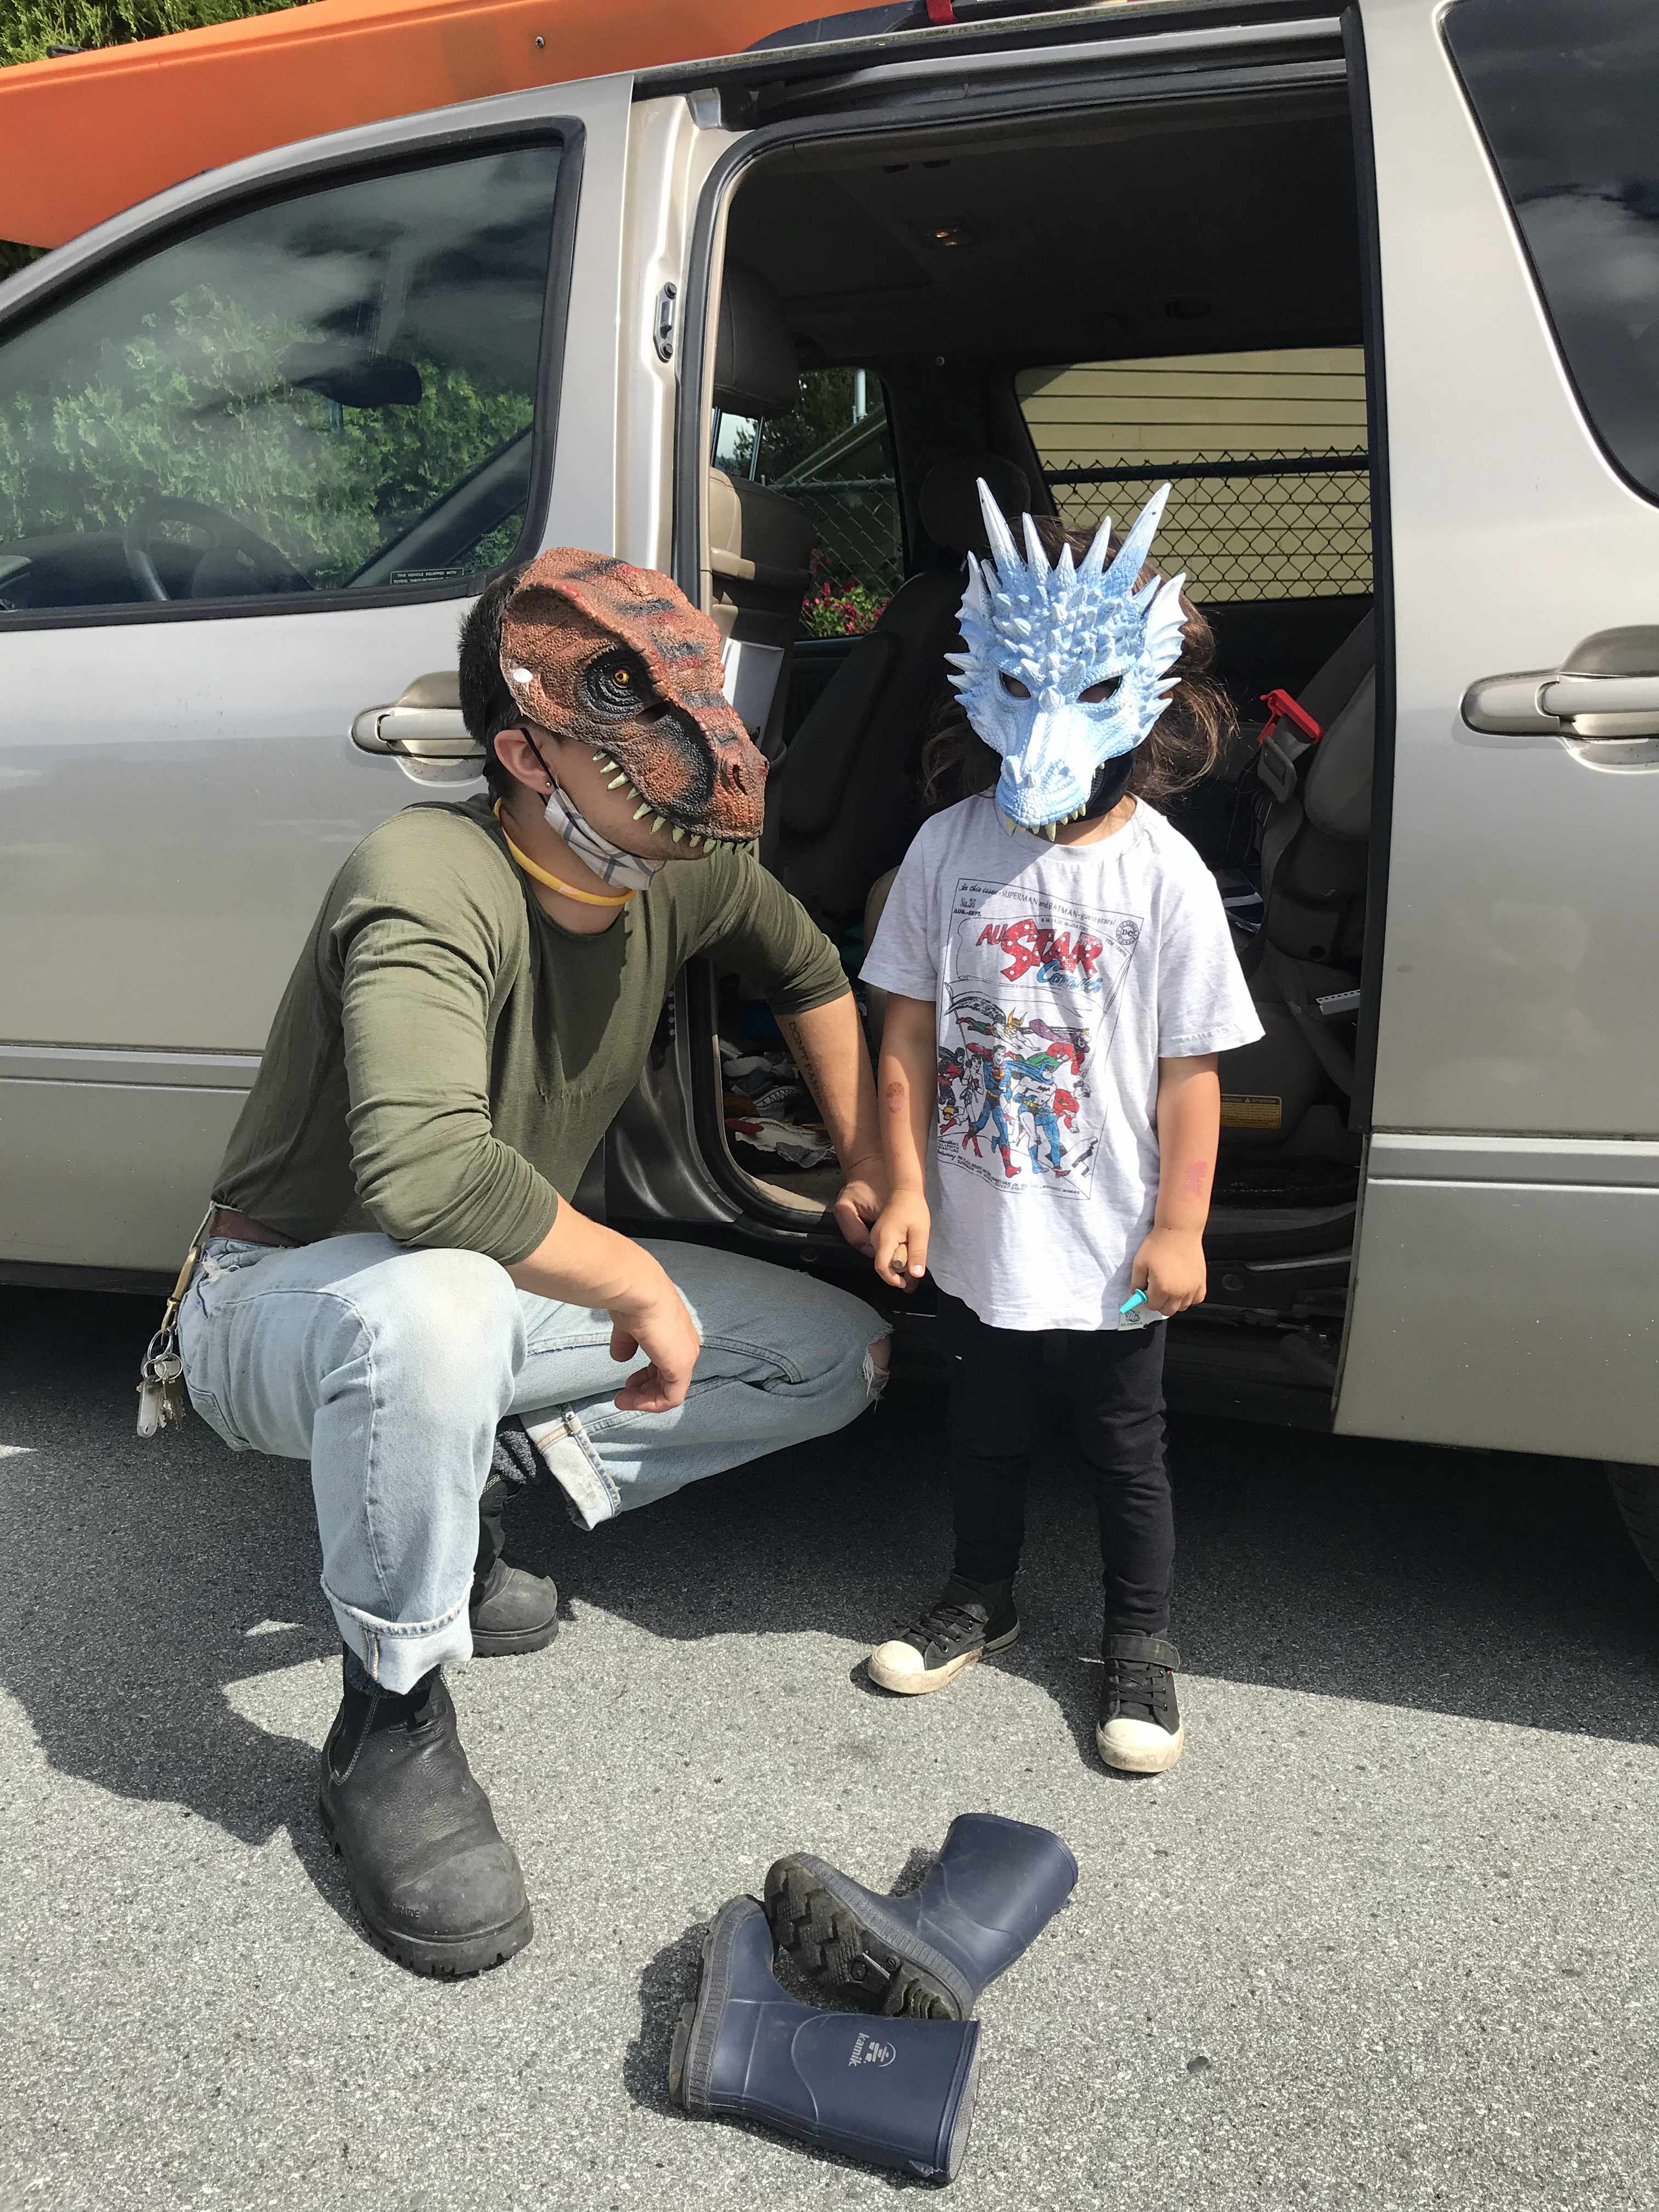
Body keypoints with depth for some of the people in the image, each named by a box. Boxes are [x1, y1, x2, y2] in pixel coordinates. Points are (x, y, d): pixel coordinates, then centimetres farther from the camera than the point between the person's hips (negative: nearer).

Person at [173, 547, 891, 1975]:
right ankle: (390, 1727, -19)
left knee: (845, 1356, 2)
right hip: (286, 1298, -7)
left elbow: (810, 971, 13)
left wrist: (868, 1170, 10)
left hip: (508, 1281, 7)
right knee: (435, 1300, -44)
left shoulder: (685, 870, -9)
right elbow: (425, 1171, -47)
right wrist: (638, 1282, -33)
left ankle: (488, 1481, 3)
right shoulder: (430, 882, -31)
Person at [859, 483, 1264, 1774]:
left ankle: (1141, 1639, 35)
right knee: (986, 1435, 21)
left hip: (1110, 1247, -2)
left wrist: (1178, 1228, -8)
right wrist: (907, 1188, -4)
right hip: (976, 1233, 3)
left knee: (1126, 1450, 14)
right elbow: (911, 1031, -1)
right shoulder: (948, 849, -5)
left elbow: (1189, 1070, -9)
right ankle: (981, 1600, 44)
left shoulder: (1163, 873, -12)